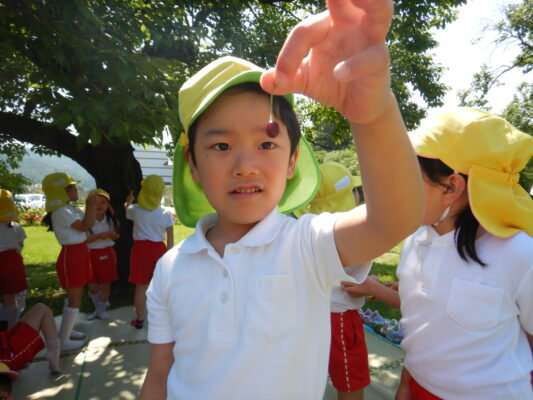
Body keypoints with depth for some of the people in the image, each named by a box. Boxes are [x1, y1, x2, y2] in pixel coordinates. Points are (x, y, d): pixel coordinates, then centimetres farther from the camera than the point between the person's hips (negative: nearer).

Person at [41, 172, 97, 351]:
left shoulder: (71, 209, 11)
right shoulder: (60, 211, -20)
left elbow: (89, 223, 13)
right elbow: (84, 226, -19)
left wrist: (91, 205, 6)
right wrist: (91, 205, -15)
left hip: (79, 254, 10)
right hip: (71, 256, -10)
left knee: (75, 295, 20)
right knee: (75, 298, -3)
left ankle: (66, 330, 34)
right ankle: (63, 341, 8)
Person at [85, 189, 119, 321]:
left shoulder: (110, 220, 1)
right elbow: (83, 240, -15)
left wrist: (112, 235, -7)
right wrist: (99, 236, -24)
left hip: (107, 254, 2)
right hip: (91, 254, -2)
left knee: (105, 284, 8)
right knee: (92, 286, 6)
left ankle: (101, 310, 27)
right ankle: (98, 308, 31)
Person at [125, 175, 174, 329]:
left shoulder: (135, 209, -5)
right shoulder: (166, 213, -6)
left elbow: (127, 212, 21)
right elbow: (170, 236, -4)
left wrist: (128, 202, 41)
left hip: (140, 248, 0)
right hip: (159, 249, 0)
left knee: (141, 286, 9)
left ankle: (139, 320, 21)